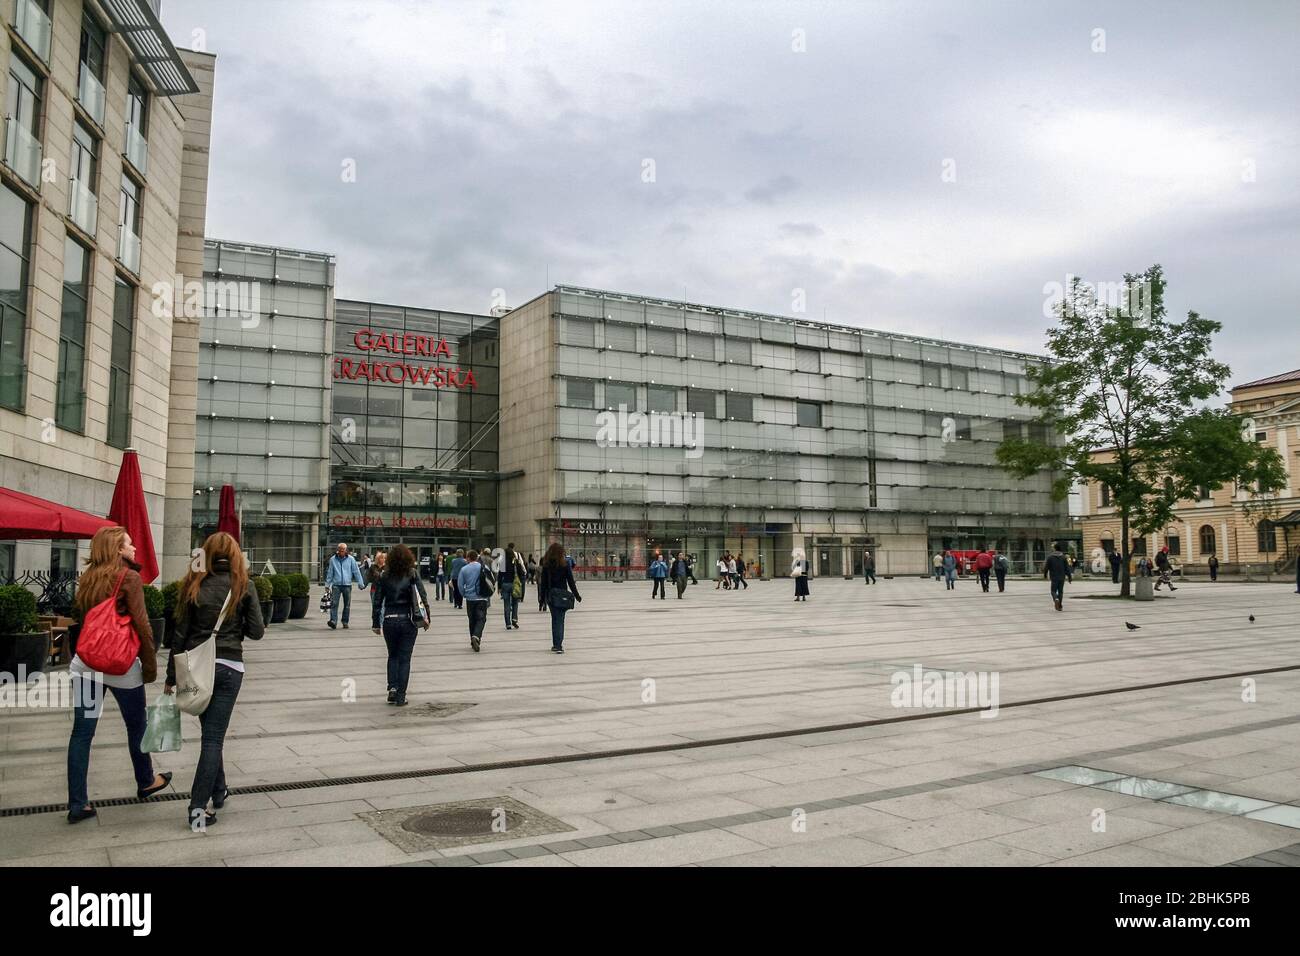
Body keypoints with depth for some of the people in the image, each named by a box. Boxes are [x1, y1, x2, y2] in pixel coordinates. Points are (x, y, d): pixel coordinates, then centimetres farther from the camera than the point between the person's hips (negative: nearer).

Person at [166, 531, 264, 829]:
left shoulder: (193, 586, 1)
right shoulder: (243, 587, -4)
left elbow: (180, 635, 1)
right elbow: (256, 632, -4)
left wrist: (171, 677, 7)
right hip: (228, 667, -2)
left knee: (211, 732, 20)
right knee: (214, 736, 0)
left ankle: (219, 791, 32)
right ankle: (198, 807, -6)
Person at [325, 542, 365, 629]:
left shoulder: (351, 559, 3)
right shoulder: (333, 559, 5)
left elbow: (356, 572, 4)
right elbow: (330, 573, 11)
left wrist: (360, 583, 0)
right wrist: (327, 584, 11)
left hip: (347, 585, 0)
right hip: (336, 584, 0)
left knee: (347, 605, 5)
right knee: (334, 603, -12)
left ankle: (345, 622, 15)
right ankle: (333, 620, -18)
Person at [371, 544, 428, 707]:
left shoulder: (385, 577, 0)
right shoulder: (413, 575, -4)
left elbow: (377, 601, 1)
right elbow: (423, 597, -7)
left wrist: (376, 624, 8)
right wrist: (426, 618, 1)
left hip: (389, 621, 2)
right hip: (408, 620, -1)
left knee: (393, 655, 20)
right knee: (404, 658, 6)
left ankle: (392, 688, 5)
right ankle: (400, 697, 5)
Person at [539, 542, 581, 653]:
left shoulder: (546, 564, -1)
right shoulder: (565, 564, -7)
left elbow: (543, 581, 1)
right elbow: (570, 581, -5)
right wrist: (576, 595, 2)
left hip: (550, 594, 3)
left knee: (555, 619, 15)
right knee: (559, 620, -1)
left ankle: (556, 644, 18)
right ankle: (558, 645, -8)